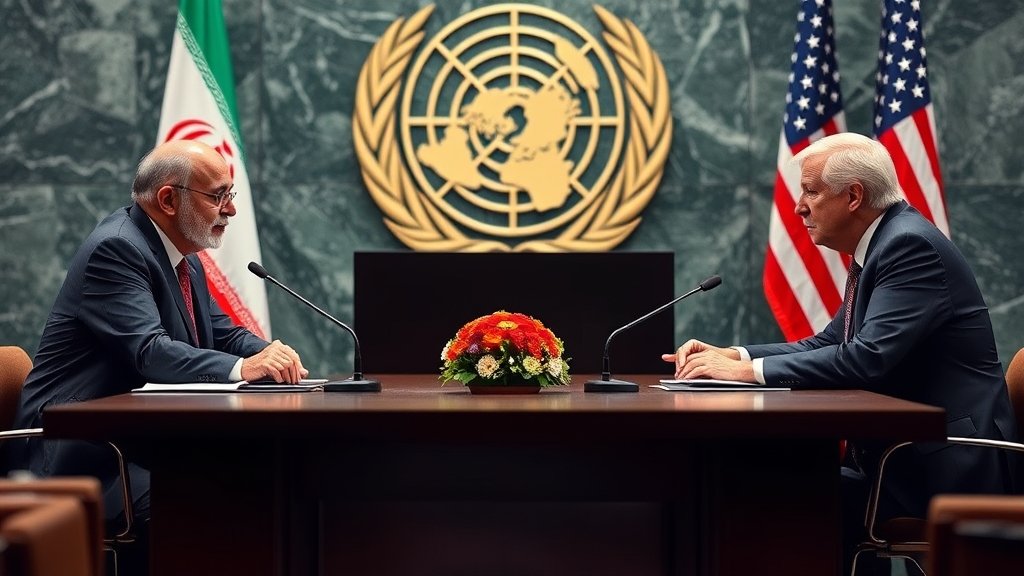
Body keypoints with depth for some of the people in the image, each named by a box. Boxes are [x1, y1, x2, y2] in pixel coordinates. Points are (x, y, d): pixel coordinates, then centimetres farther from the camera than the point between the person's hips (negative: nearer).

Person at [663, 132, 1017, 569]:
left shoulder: (911, 246, -16)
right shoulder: (880, 245, 13)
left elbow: (869, 357, -26)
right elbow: (827, 345, 15)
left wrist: (748, 370, -21)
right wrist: (731, 355, 1)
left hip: (948, 468, -9)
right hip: (908, 455, 9)